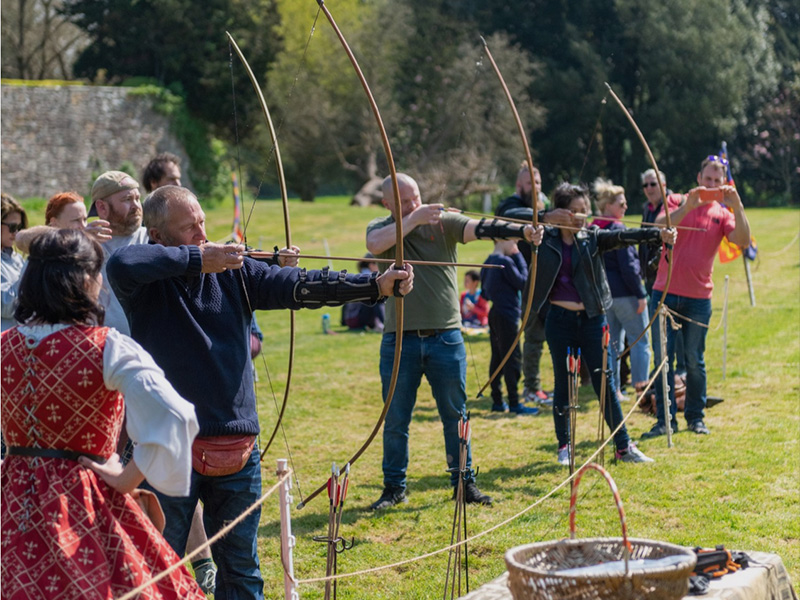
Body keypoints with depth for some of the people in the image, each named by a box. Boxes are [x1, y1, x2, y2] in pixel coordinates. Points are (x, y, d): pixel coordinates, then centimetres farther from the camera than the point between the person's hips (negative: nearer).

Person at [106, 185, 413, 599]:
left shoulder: (234, 273, 5)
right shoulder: (147, 284, -6)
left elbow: (299, 286, -3)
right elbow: (121, 264, -28)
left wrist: (375, 285, -13)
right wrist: (197, 259, -21)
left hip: (236, 447, 4)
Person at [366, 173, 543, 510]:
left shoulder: (444, 223, 0)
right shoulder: (381, 229, 3)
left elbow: (480, 228, -17)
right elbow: (374, 244, -21)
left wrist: (523, 231, -33)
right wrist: (413, 220, -23)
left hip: (446, 338, 0)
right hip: (400, 340, 0)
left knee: (455, 415, 8)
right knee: (396, 420, 6)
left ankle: (464, 483, 19)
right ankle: (394, 488, 18)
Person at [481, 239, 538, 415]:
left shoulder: (487, 263, 12)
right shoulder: (505, 262, -15)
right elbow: (523, 282, -11)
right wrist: (519, 258, -7)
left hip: (493, 314, 9)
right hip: (507, 315, -9)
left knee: (497, 358, 12)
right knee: (512, 358, -5)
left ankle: (497, 401, 16)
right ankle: (514, 403, -4)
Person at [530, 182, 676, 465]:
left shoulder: (592, 238, 2)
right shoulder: (545, 238, 1)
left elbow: (622, 237, -13)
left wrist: (658, 233, -28)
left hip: (591, 319, 1)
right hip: (559, 320, -1)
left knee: (605, 383, 4)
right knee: (563, 384, 7)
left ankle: (624, 446, 11)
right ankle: (564, 446, 21)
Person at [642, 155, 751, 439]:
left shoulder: (723, 213, 6)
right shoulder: (678, 203, 6)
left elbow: (743, 241, -12)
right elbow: (660, 226, -14)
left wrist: (737, 205, -20)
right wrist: (687, 206, -24)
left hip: (698, 298, 0)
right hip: (665, 292, 0)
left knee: (695, 360, 6)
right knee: (662, 357, -1)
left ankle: (696, 416, 19)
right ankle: (665, 418, 6)